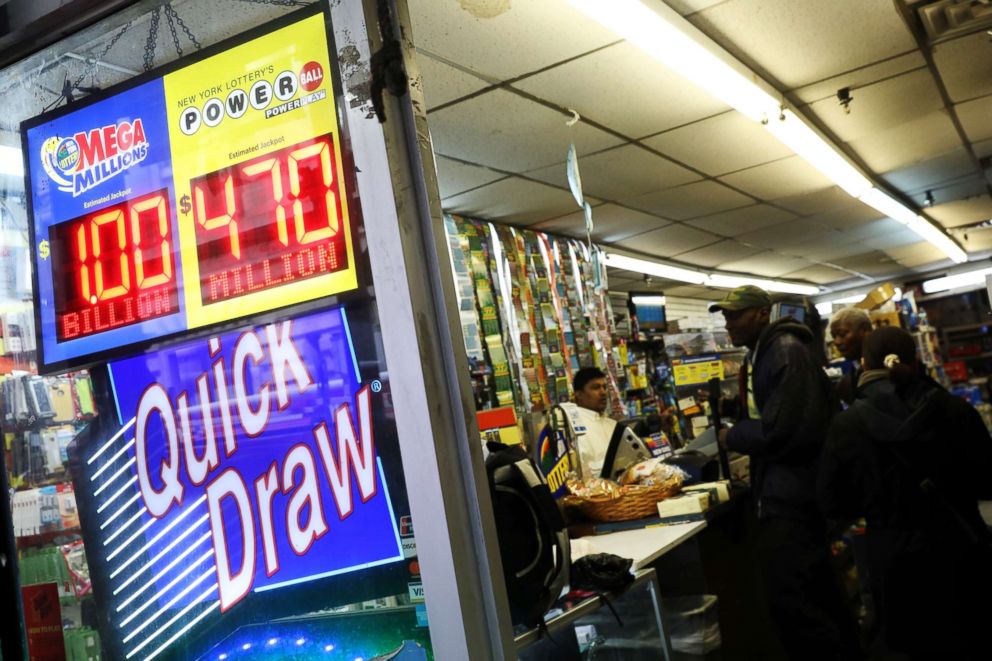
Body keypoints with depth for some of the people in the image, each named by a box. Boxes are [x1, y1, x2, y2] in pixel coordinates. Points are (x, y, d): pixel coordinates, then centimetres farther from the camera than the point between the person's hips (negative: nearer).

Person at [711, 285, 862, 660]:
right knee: (814, 588, 19)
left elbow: (779, 429, -25)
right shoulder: (759, 353, 15)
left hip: (790, 489, -10)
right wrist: (733, 409, 3)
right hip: (782, 486, 10)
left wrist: (731, 438, -11)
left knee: (787, 599, -12)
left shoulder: (785, 352, -16)